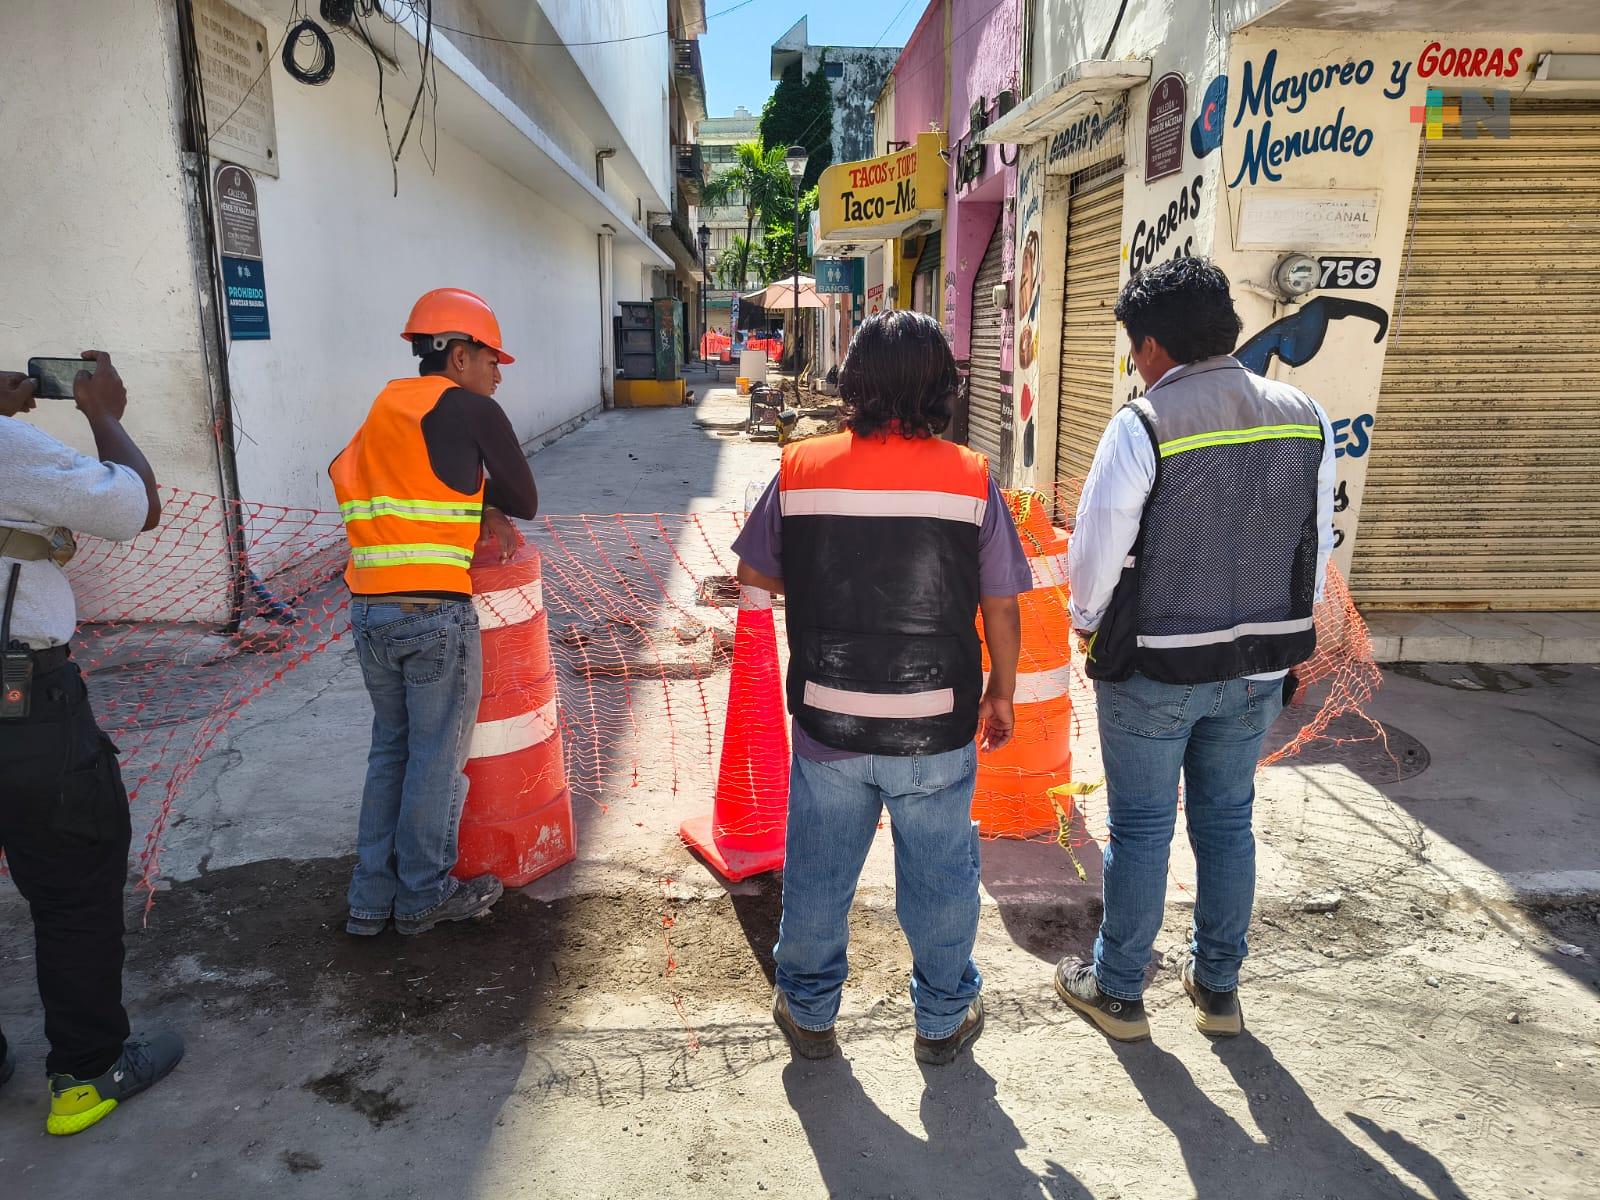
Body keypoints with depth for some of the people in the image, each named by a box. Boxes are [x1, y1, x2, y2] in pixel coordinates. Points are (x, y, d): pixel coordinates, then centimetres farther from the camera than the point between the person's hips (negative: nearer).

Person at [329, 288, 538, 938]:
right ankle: (424, 896, 21)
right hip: (435, 611, -7)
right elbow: (523, 501, 1)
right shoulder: (473, 411, -5)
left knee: (390, 749, 19)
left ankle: (371, 897, 26)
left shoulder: (387, 407, 15)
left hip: (369, 609, 7)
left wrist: (478, 511, 11)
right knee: (437, 758, 8)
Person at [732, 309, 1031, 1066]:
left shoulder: (801, 467, -6)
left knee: (818, 868, 19)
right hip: (936, 724, -1)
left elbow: (754, 573, 4)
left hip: (827, 719, 1)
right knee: (940, 873, 18)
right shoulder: (970, 478, -9)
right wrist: (1001, 693, 11)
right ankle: (943, 1020, 36)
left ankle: (808, 1011, 37)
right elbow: (1001, 607, -4)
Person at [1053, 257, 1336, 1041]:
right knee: (1227, 822, 18)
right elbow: (1319, 541, 6)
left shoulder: (1142, 425, -17)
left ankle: (1117, 992, 25)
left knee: (1140, 829, 9)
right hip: (1259, 667, 5)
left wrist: (1088, 623, 6)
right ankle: (1217, 988, 34)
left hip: (1154, 667, -5)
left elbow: (1098, 550, -14)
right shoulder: (1306, 417, 0)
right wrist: (1284, 630, 18)